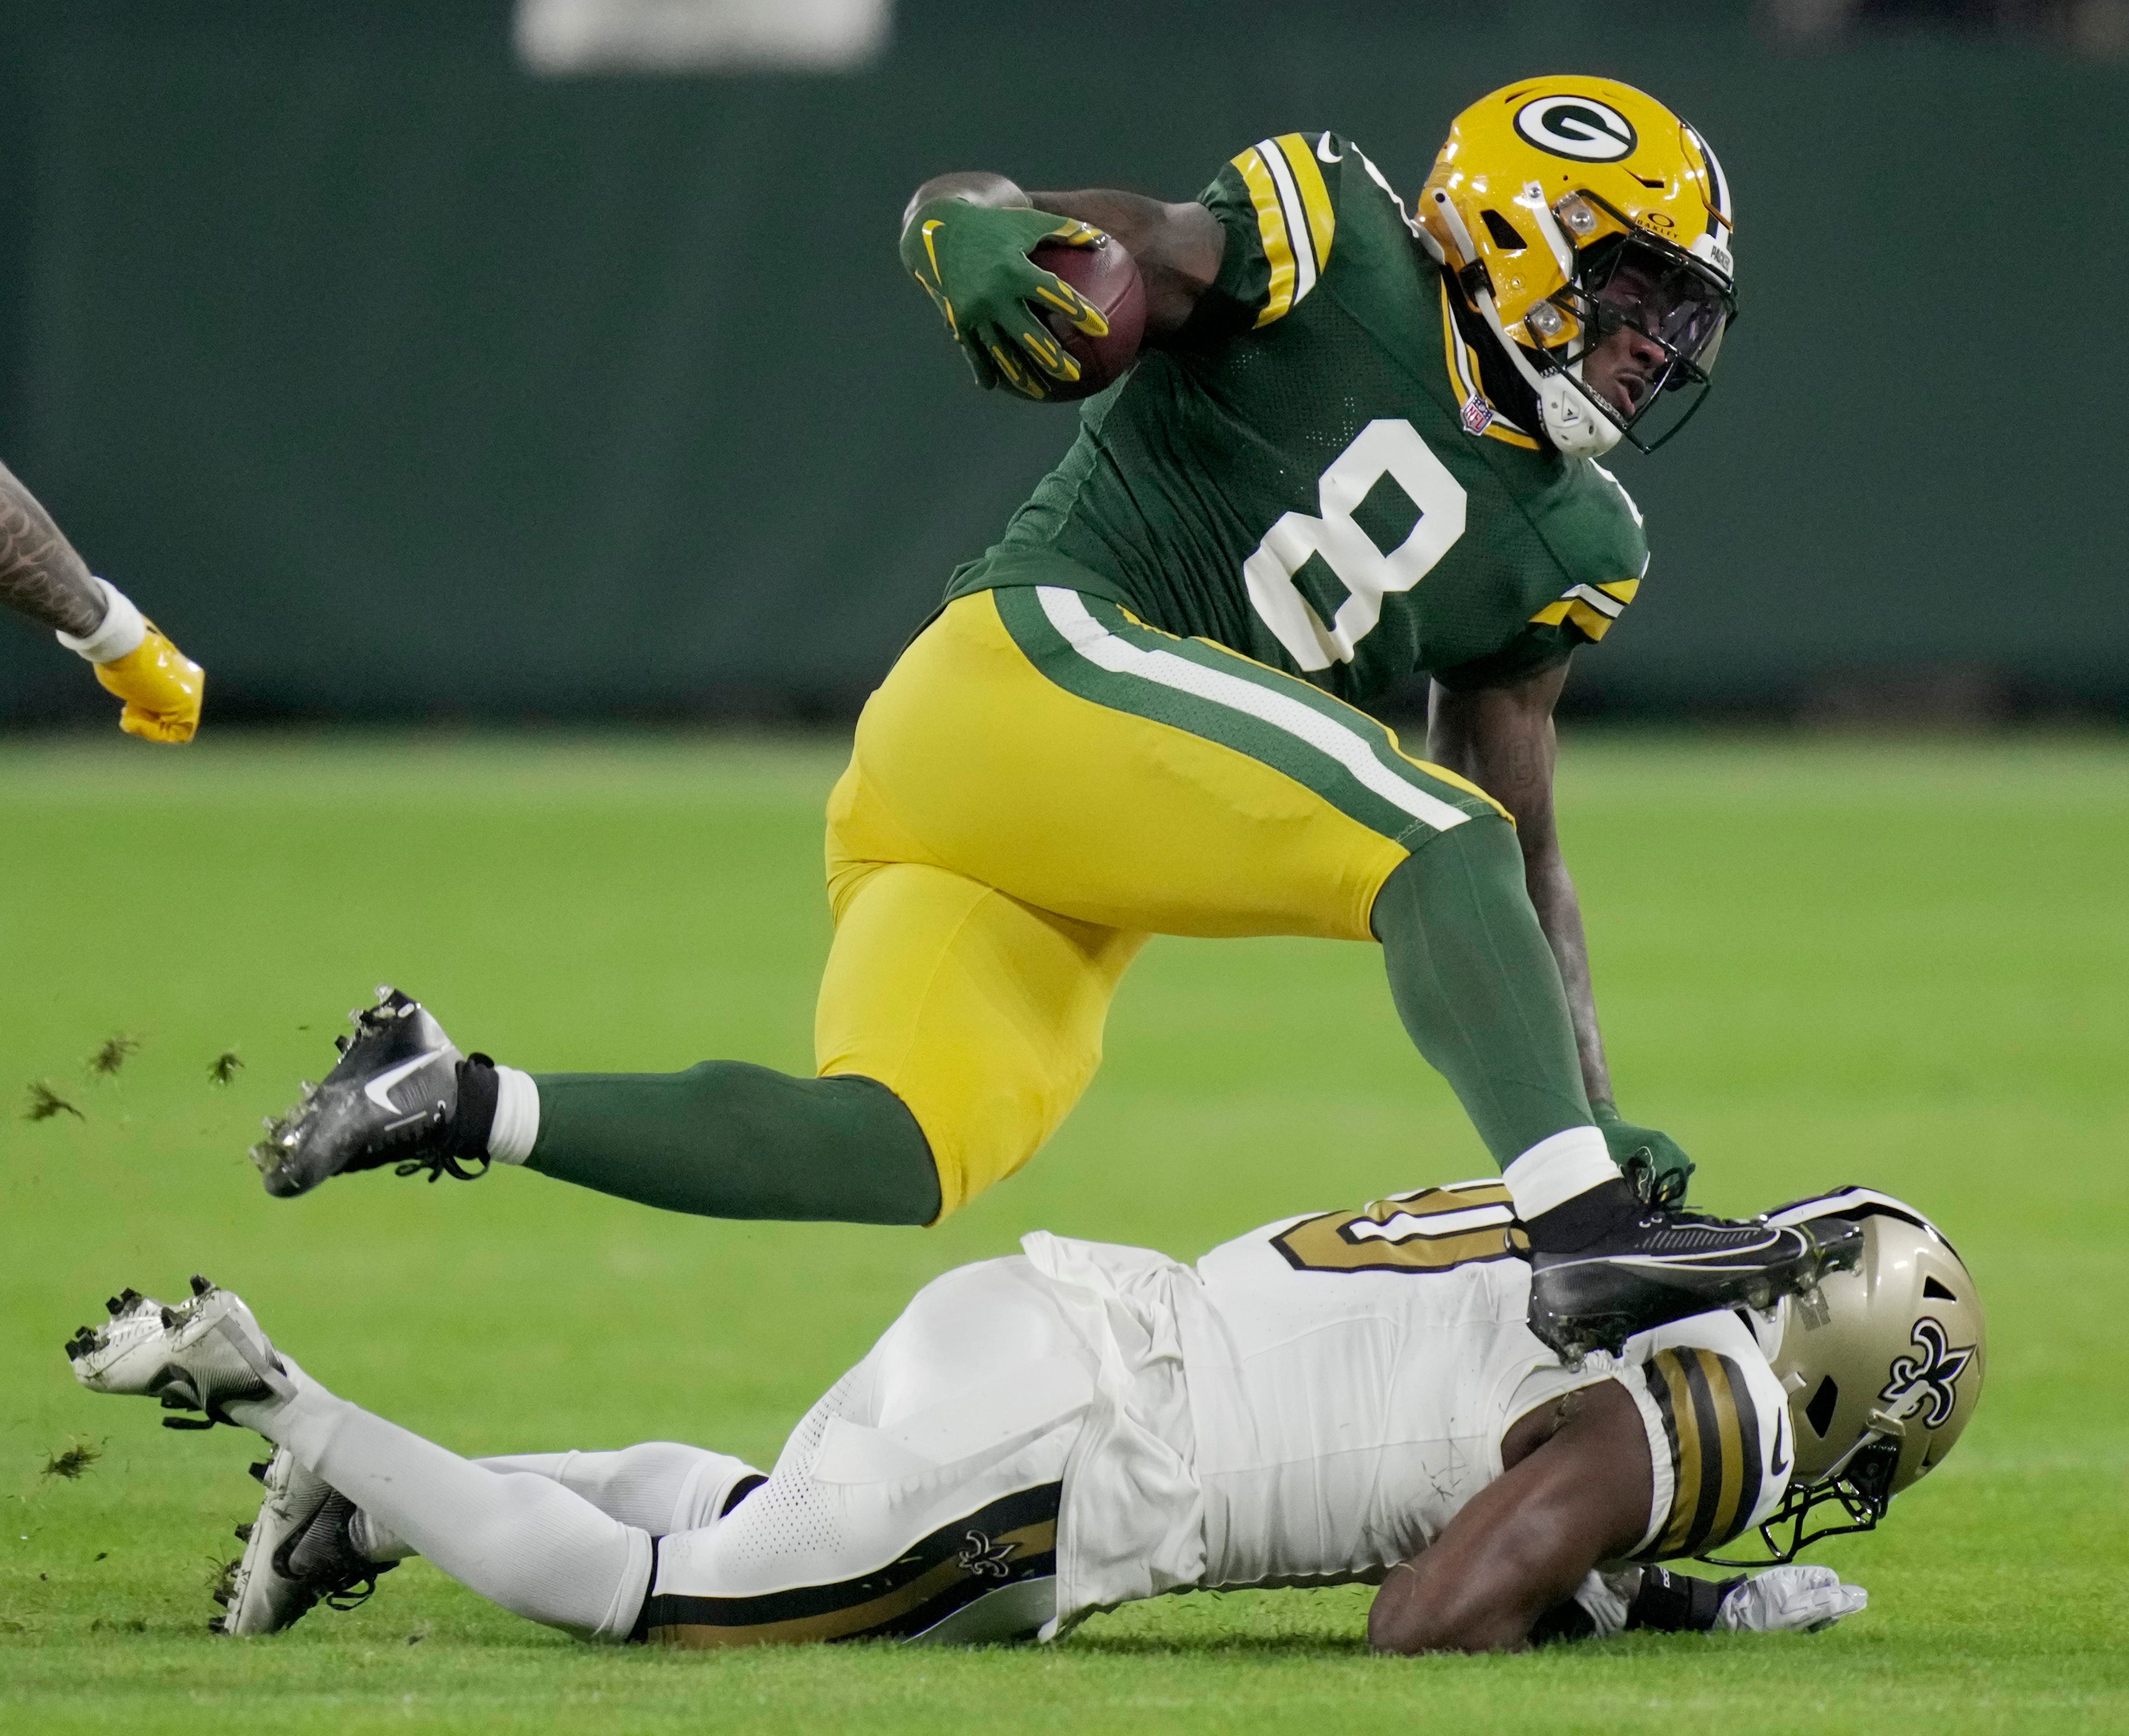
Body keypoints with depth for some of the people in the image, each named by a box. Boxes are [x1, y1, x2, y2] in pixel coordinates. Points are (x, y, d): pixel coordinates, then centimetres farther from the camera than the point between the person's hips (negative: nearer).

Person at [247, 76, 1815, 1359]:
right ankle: (1588, 1242, -33)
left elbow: (1525, 867, 22)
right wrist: (983, 241, -27)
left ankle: (453, 1106, -6)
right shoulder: (1331, 254, 1)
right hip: (1039, 664, -8)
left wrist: (1592, 1108, 12)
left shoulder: (1566, 543, 19)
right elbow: (955, 207, -2)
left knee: (890, 1163, -15)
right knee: (1430, 844, -21)